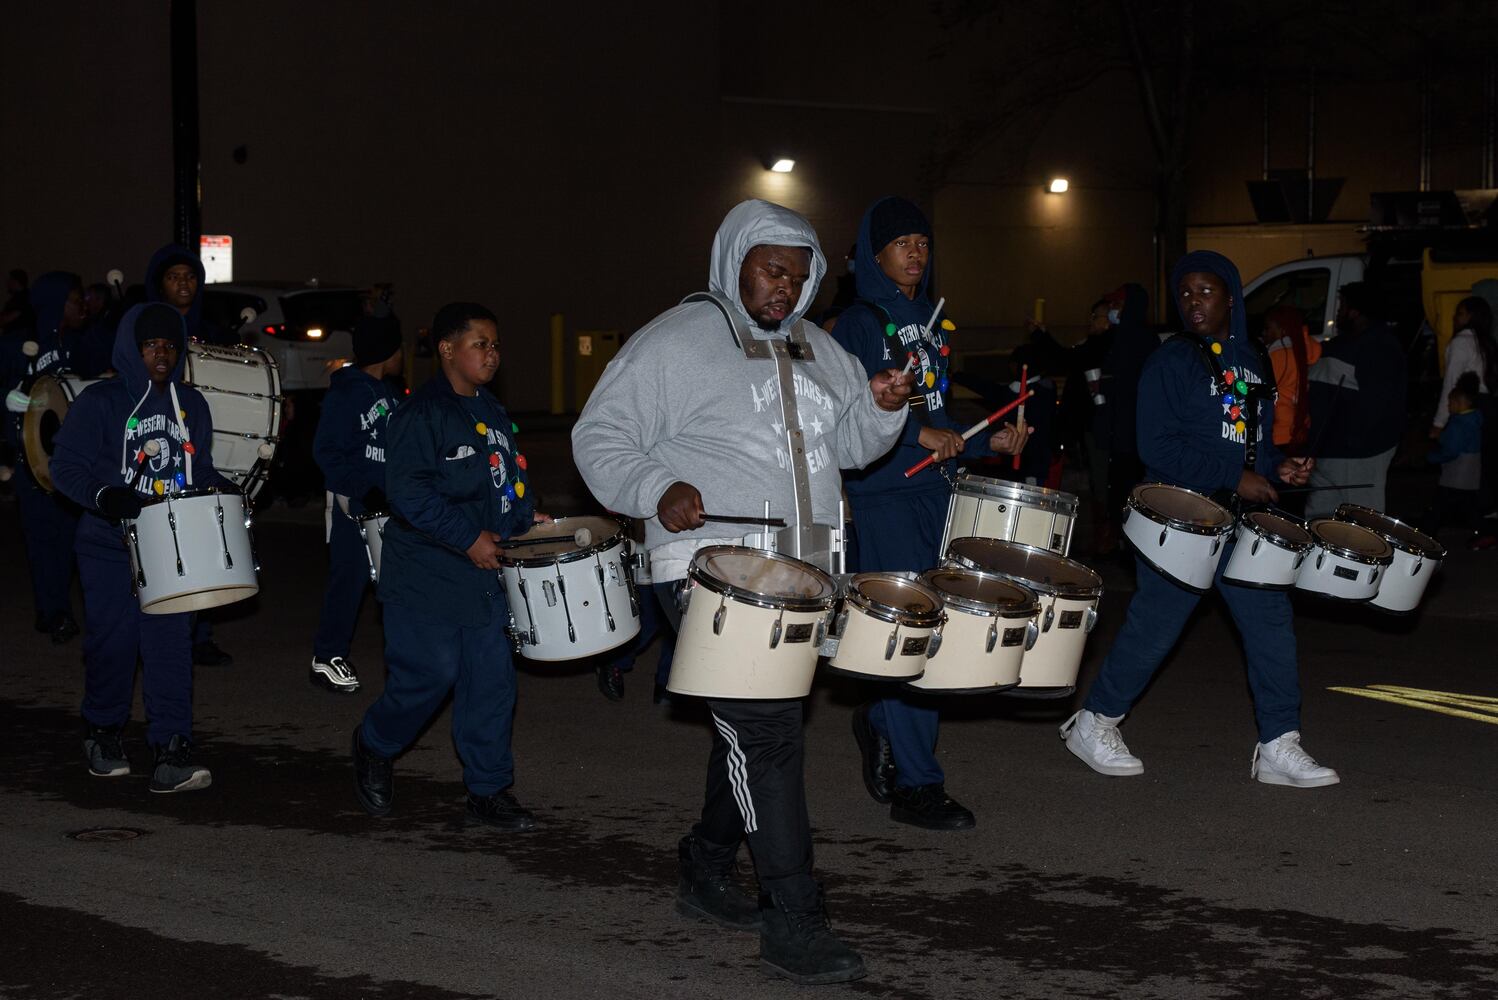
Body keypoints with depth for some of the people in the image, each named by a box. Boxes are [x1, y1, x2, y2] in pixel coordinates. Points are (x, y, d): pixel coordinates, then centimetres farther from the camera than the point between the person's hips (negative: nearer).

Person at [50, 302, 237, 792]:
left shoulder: (191, 405, 11)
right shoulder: (100, 402, -5)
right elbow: (66, 466, -8)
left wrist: (222, 489, 0)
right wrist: (104, 495, -25)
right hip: (110, 545, -3)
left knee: (171, 643, -7)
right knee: (113, 641, 4)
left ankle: (170, 752, -9)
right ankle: (103, 733, 28)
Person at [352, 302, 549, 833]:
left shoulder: (492, 412, 13)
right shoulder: (421, 414, -13)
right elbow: (407, 490, -20)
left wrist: (526, 518, 10)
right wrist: (467, 539, -21)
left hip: (485, 570, 7)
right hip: (427, 575, -7)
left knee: (492, 677, 4)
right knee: (431, 674, -6)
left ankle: (489, 789, 12)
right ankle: (374, 747, 21)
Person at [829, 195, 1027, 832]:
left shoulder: (931, 323, 18)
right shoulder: (859, 325, -6)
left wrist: (989, 442, 11)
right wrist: (918, 434, -21)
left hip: (937, 489, 8)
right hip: (883, 495, -8)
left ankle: (876, 721, 34)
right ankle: (916, 786, -4)